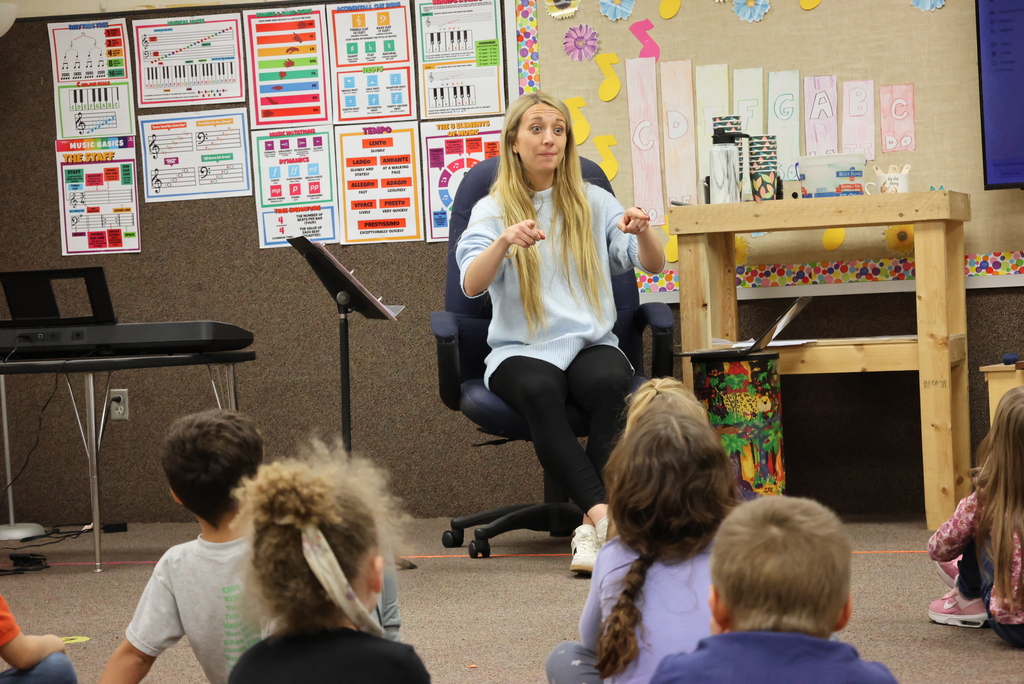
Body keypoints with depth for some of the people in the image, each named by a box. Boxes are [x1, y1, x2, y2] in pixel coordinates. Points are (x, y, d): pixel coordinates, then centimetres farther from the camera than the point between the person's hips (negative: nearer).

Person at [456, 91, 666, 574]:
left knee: (611, 381, -34)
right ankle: (605, 515, -41)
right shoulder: (492, 210, 9)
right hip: (522, 350, -1)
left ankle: (592, 527, -33)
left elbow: (653, 265, 7)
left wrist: (643, 232, -16)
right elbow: (471, 285, -9)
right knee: (539, 390, -37)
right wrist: (505, 241, -29)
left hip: (591, 343, 1)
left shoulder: (594, 202, 15)